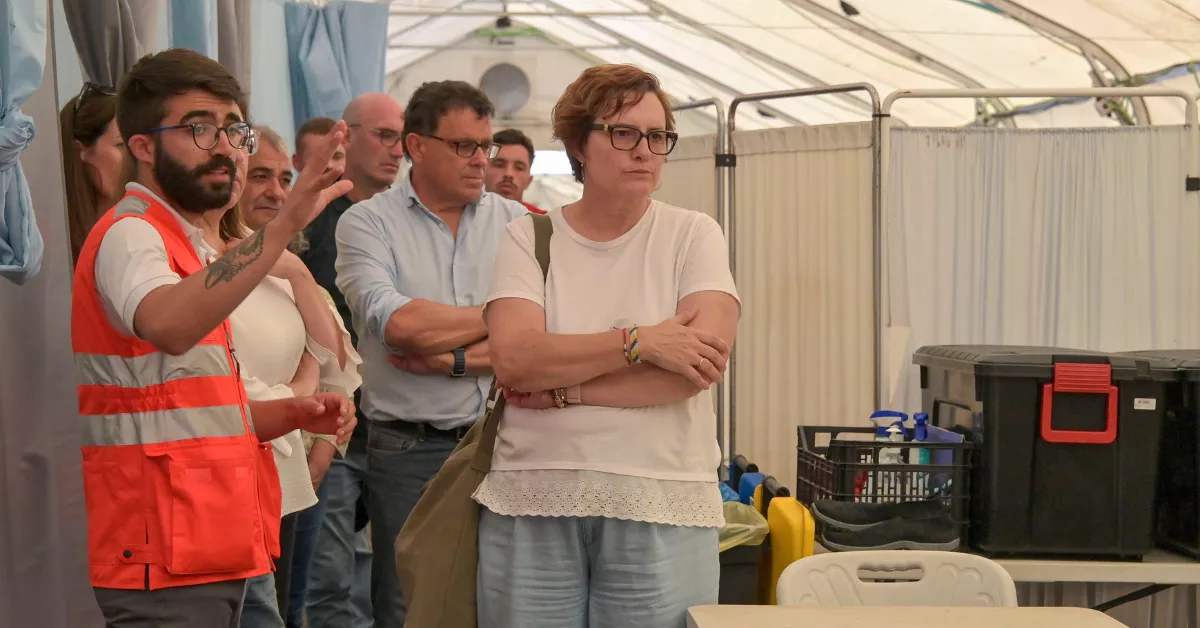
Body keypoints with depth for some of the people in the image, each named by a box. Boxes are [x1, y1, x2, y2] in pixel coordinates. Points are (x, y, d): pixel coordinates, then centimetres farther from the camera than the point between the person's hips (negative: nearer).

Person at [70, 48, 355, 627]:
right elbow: (166, 326, -37)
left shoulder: (188, 246, 19)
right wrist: (281, 227, -45)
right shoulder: (128, 235, -12)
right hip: (162, 566, -9)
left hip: (207, 557, 10)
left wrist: (293, 414, 7)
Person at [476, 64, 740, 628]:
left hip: (661, 504, 0)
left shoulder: (692, 235, 3)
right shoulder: (529, 237, 4)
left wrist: (560, 385, -11)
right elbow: (513, 358, -10)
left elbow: (706, 358, -12)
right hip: (532, 500, 1)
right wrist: (638, 342, -17)